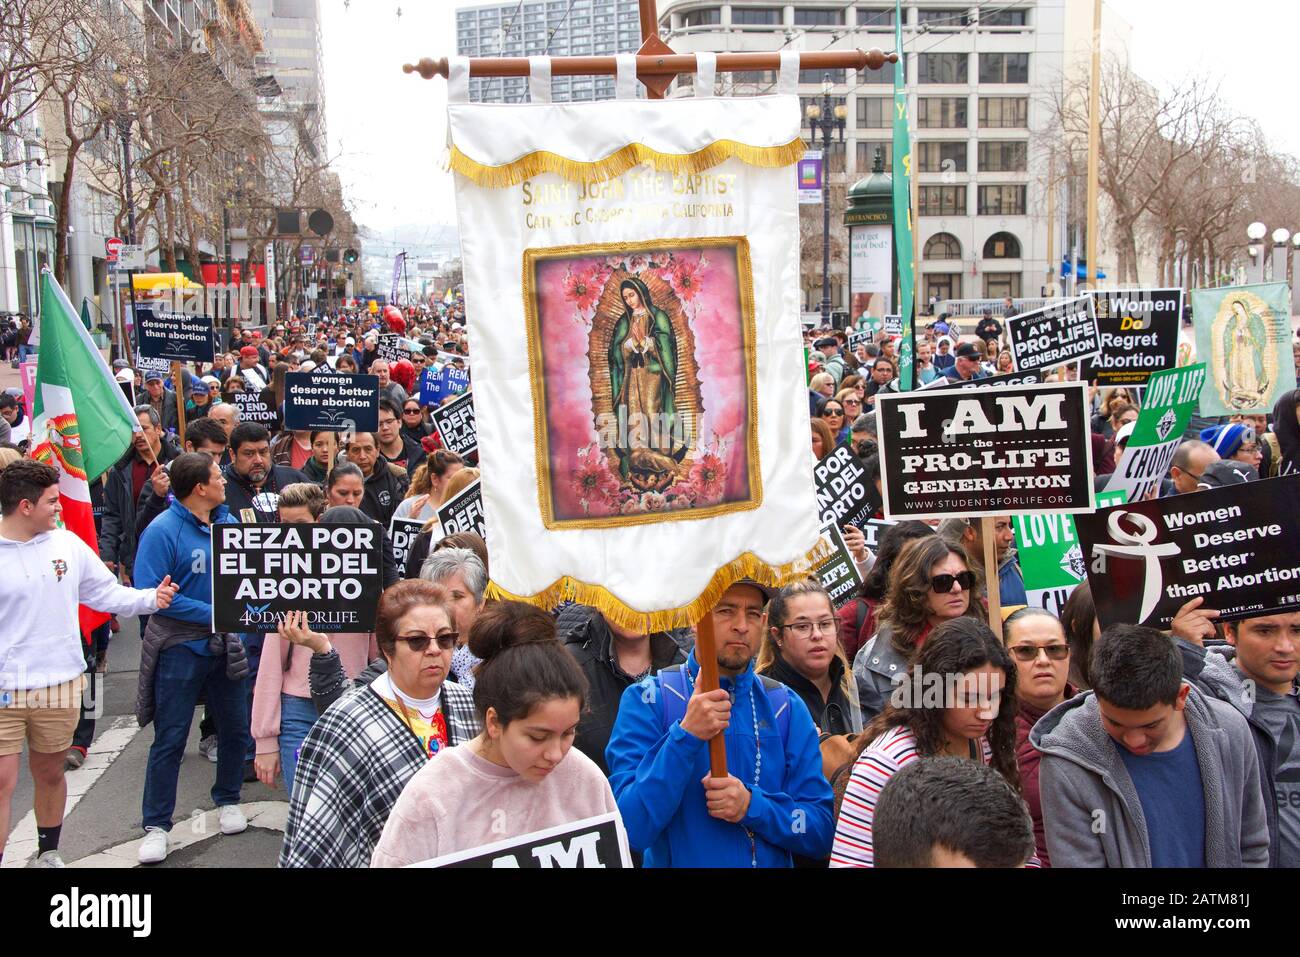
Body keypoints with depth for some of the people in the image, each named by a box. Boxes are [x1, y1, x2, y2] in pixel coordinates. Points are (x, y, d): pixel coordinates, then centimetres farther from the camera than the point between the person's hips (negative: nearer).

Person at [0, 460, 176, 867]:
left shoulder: (67, 543, 2)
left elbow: (105, 593, 9)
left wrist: (150, 598, -5)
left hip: (60, 685, 4)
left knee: (50, 774, 18)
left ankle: (48, 853, 37)